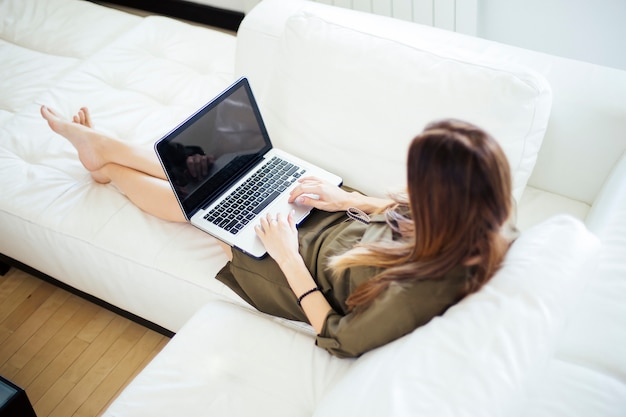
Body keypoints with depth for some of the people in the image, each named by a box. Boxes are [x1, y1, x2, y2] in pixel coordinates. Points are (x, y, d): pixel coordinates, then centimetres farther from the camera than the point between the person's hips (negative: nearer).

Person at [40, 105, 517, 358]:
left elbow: (338, 339, -25)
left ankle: (108, 166, 42)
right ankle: (102, 146, 38)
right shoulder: (473, 227, -21)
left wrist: (288, 257, -20)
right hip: (339, 221, 6)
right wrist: (349, 199, -7)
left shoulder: (419, 292, -41)